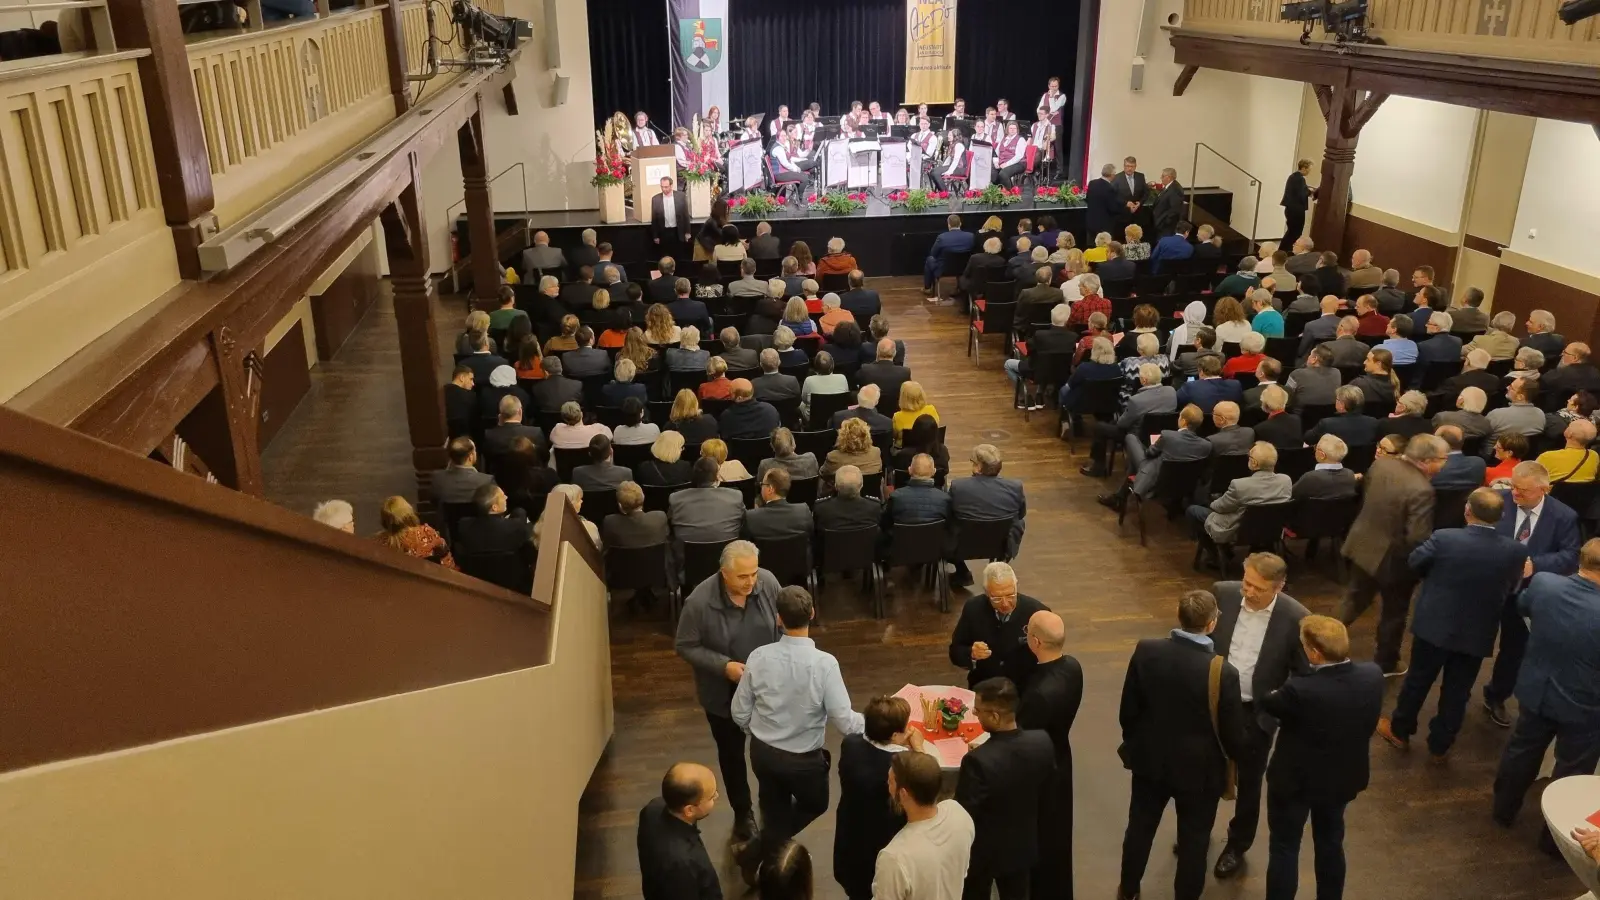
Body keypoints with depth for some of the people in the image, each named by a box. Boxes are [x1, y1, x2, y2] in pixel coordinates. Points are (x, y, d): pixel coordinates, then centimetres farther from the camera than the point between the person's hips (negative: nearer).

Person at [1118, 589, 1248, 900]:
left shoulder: (1146, 651, -17)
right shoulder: (1223, 673, -27)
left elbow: (1128, 710, -5)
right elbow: (1234, 735, -16)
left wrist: (1133, 742, 14)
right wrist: (1237, 755, 8)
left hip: (1150, 759, 4)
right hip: (1199, 768, -4)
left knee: (1140, 827, 24)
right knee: (1194, 840, 17)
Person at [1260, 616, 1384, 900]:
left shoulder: (1301, 690, -35)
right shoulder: (1372, 676, -19)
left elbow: (1266, 704, -14)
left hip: (1295, 780, -5)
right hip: (1343, 778, 6)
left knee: (1284, 848, 13)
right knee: (1331, 843, 26)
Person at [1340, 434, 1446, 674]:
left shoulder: (1380, 464, -8)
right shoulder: (1422, 490, -30)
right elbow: (1418, 538, -30)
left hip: (1363, 544, 6)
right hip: (1394, 557, -6)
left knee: (1355, 600, 24)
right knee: (1394, 613, 16)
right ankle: (1385, 664, 31)